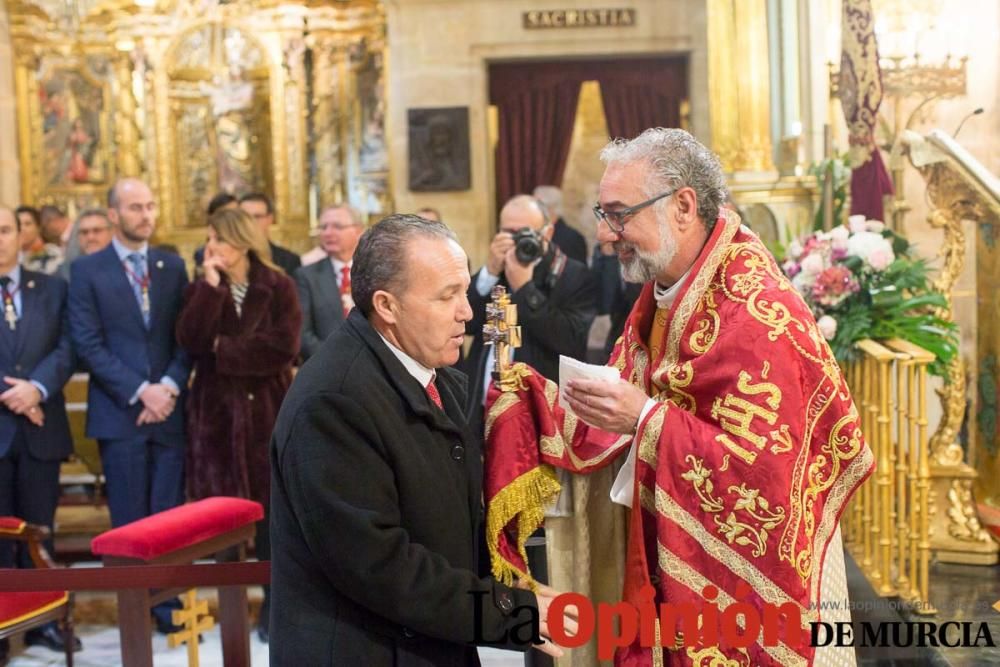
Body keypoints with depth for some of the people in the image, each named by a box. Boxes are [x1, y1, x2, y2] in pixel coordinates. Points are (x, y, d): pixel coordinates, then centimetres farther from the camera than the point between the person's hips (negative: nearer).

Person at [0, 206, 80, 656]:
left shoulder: (52, 289, 10)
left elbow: (66, 348, 0)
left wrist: (37, 388, -15)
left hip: (40, 428, 2)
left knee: (39, 530, 10)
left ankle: (43, 621, 19)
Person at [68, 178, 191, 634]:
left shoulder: (173, 266, 10)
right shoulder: (87, 270, 1)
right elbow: (88, 344, -6)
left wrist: (170, 386, -9)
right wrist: (140, 391, -13)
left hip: (168, 409, 2)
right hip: (118, 412, -2)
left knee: (170, 516, 3)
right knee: (130, 520, 3)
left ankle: (169, 606, 12)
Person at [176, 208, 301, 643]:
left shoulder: (279, 286, -1)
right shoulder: (201, 289, 7)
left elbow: (284, 347, -13)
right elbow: (190, 341, -10)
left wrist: (225, 350, -8)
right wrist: (211, 286, -14)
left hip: (268, 411, -2)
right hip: (217, 411, 2)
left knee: (273, 509, 1)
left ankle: (274, 606, 12)